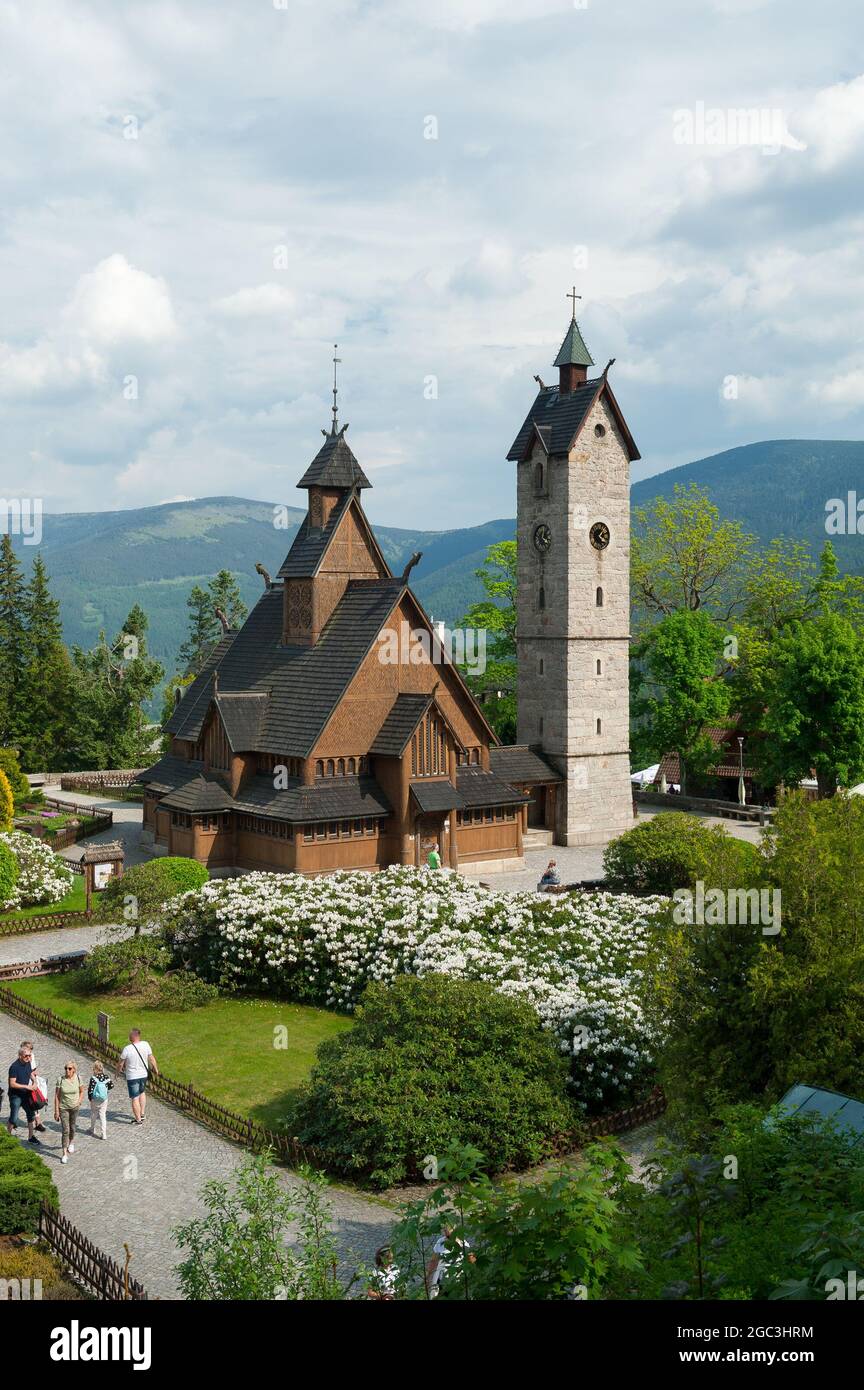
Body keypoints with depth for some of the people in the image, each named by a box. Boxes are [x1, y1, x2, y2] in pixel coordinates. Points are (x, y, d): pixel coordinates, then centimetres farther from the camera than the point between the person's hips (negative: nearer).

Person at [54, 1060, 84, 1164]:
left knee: (72, 1127, 19)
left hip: (74, 1107, 2)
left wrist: (79, 1102, -8)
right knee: (65, 1130, -7)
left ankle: (71, 1142, 49)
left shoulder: (78, 1078, -10)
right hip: (63, 1108, -2)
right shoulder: (60, 1079, -14)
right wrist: (56, 1111, -9)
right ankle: (64, 1153, -2)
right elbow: (57, 1096, -9)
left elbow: (82, 1092, 6)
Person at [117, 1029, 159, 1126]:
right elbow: (151, 1058, -1)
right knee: (142, 1092, 27)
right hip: (144, 1074, 4)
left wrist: (119, 1071, 12)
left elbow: (121, 1063, -9)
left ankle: (138, 1119, 13)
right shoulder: (145, 1045, -12)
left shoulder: (127, 1049, -22)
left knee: (135, 1098, 6)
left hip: (132, 1077, -4)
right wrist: (155, 1069, 15)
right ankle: (142, 1114, 32)